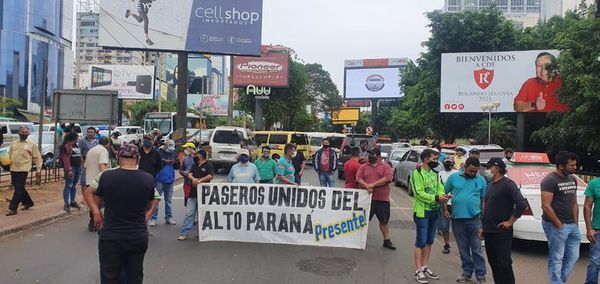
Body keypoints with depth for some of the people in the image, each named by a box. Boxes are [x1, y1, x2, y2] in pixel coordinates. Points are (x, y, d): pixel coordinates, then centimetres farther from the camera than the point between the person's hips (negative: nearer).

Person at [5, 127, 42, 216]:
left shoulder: (32, 145, 0)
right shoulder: (13, 144, 14)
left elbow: (37, 157, 1)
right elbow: (9, 155, 17)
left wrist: (38, 170, -2)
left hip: (23, 170, -6)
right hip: (13, 169, 6)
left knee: (18, 189, -7)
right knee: (19, 188, 15)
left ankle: (12, 208, -4)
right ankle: (28, 202, 32)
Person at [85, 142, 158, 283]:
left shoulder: (106, 176, -10)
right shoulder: (148, 179, -7)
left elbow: (98, 202, 4)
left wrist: (96, 213, 18)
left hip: (111, 238, -1)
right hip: (138, 237, 1)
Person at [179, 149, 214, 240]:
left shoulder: (208, 165, -2)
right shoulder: (194, 165, 16)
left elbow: (210, 175, -17)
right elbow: (189, 174, 3)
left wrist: (200, 180, -23)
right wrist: (193, 179, -18)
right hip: (193, 192, 5)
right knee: (189, 213, 1)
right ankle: (184, 233, 2)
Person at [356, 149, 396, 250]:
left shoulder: (386, 167, 4)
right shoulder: (364, 167, 9)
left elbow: (387, 178, -12)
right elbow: (358, 179, -1)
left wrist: (373, 185, -17)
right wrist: (367, 186, -18)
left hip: (382, 199, -1)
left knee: (384, 221, 10)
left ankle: (387, 240, 22)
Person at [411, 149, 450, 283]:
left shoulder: (435, 174, 11)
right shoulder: (417, 173, -14)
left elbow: (440, 188, 6)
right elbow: (419, 193, -21)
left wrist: (443, 196, -16)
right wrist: (437, 198, -26)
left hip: (435, 211, 7)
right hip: (422, 212, -7)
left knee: (429, 241, 14)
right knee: (421, 242, -2)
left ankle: (425, 267, 25)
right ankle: (418, 271, 5)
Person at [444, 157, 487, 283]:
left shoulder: (481, 180, 2)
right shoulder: (453, 177, 1)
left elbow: (484, 200, 6)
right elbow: (444, 193, 10)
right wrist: (445, 209, 2)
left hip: (474, 219, -1)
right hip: (457, 219, 1)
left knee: (477, 249, 1)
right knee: (463, 249, 12)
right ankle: (467, 273, 25)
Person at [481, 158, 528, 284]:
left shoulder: (507, 184, -11)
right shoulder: (490, 185, 15)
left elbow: (522, 203, -22)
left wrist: (510, 221, -17)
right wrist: (483, 226, 17)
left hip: (501, 232, -8)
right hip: (488, 231, 8)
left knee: (503, 263, -5)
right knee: (493, 263, 13)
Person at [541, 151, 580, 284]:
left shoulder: (573, 179, 11)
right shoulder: (550, 180, -14)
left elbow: (574, 203, 17)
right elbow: (546, 206, -19)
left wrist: (576, 223, 11)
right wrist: (559, 225, -14)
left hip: (572, 226, 8)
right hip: (556, 226, -8)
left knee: (573, 257, 14)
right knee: (556, 259, 0)